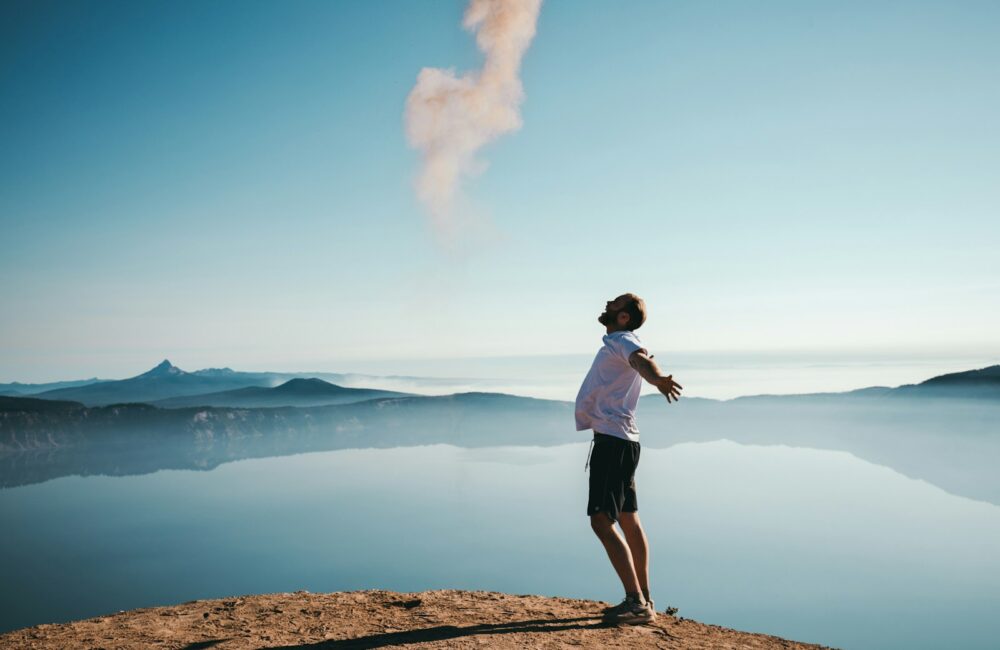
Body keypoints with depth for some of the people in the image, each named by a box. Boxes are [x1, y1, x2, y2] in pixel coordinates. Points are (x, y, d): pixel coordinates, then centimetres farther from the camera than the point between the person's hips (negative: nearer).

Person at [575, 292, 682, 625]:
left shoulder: (624, 341, -12)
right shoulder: (615, 344, 17)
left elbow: (641, 360, -37)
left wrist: (657, 378, -58)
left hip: (613, 441, -10)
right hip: (618, 440, 10)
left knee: (602, 521, -13)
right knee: (628, 520, 14)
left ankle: (637, 601, -10)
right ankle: (643, 600, 24)